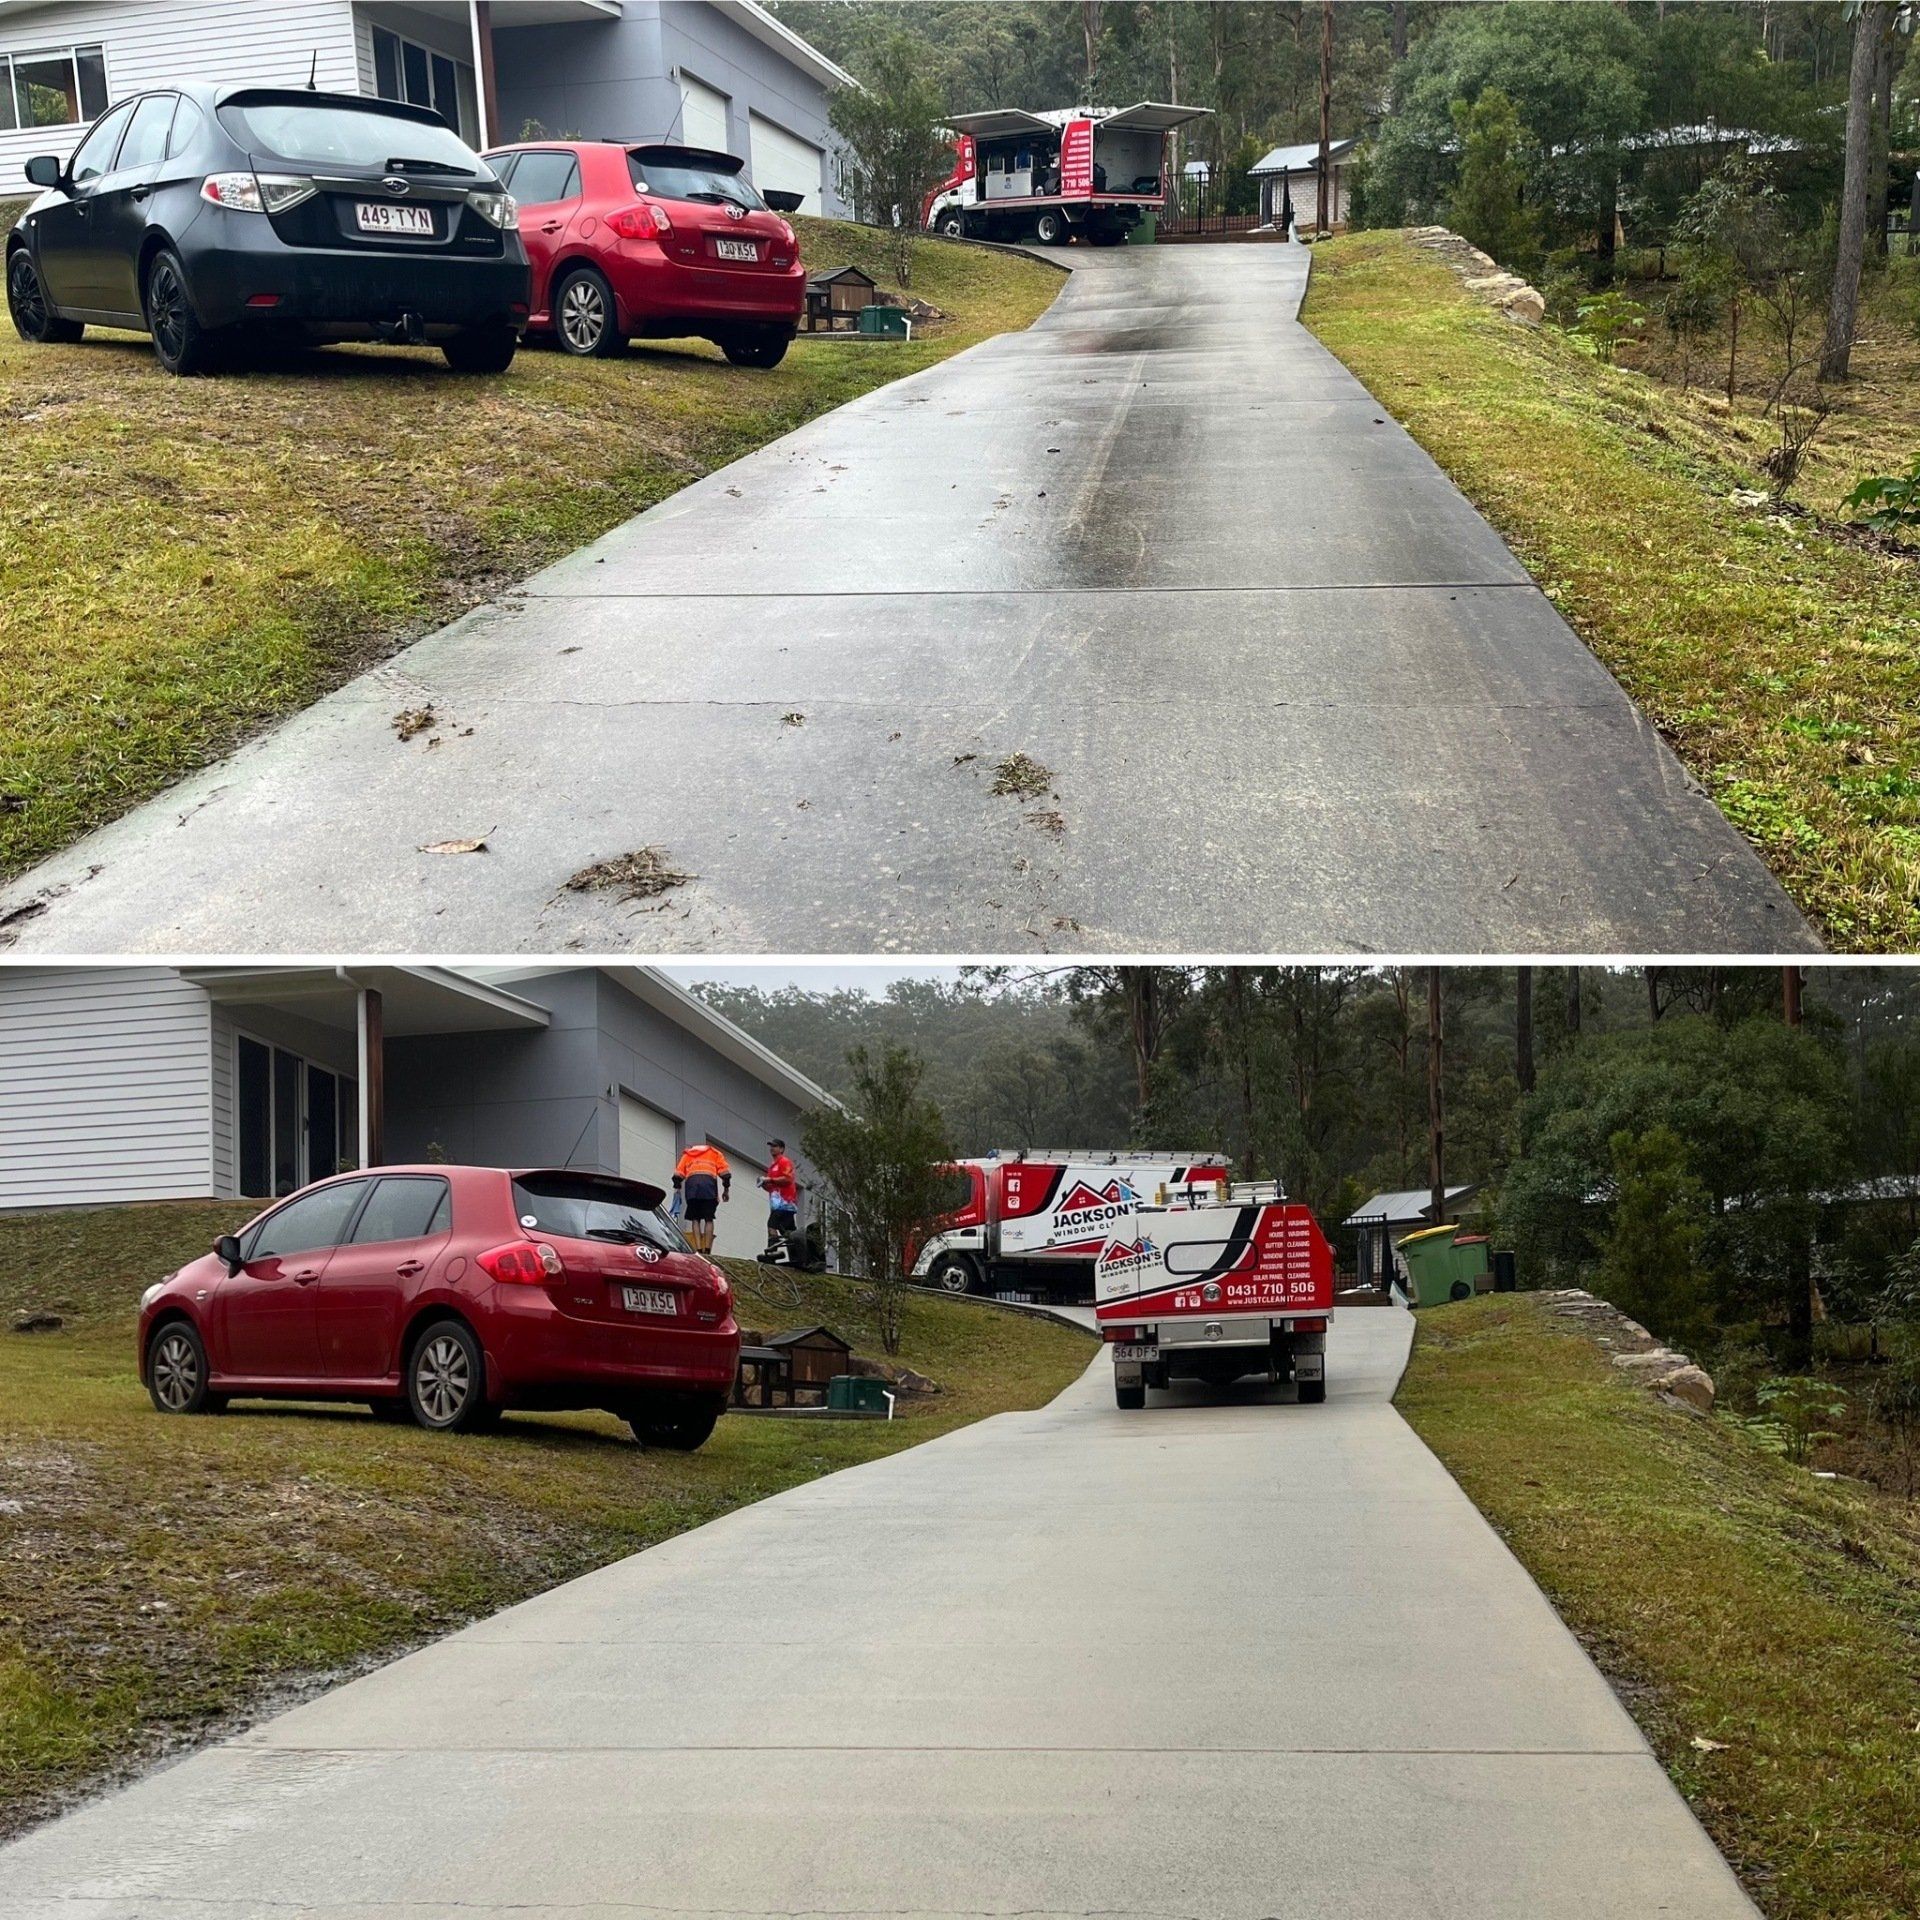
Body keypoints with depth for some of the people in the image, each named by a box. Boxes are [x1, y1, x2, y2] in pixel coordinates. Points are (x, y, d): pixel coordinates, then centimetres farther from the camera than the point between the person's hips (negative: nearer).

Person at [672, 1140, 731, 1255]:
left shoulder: (688, 1154, 31)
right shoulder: (715, 1153, 27)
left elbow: (678, 1173, 18)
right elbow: (725, 1171, 13)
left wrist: (677, 1188, 17)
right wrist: (726, 1189, 17)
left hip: (691, 1182, 1)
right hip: (709, 1181, -1)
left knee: (695, 1219, 2)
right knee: (708, 1220, 0)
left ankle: (698, 1250, -12)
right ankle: (707, 1250, -13)